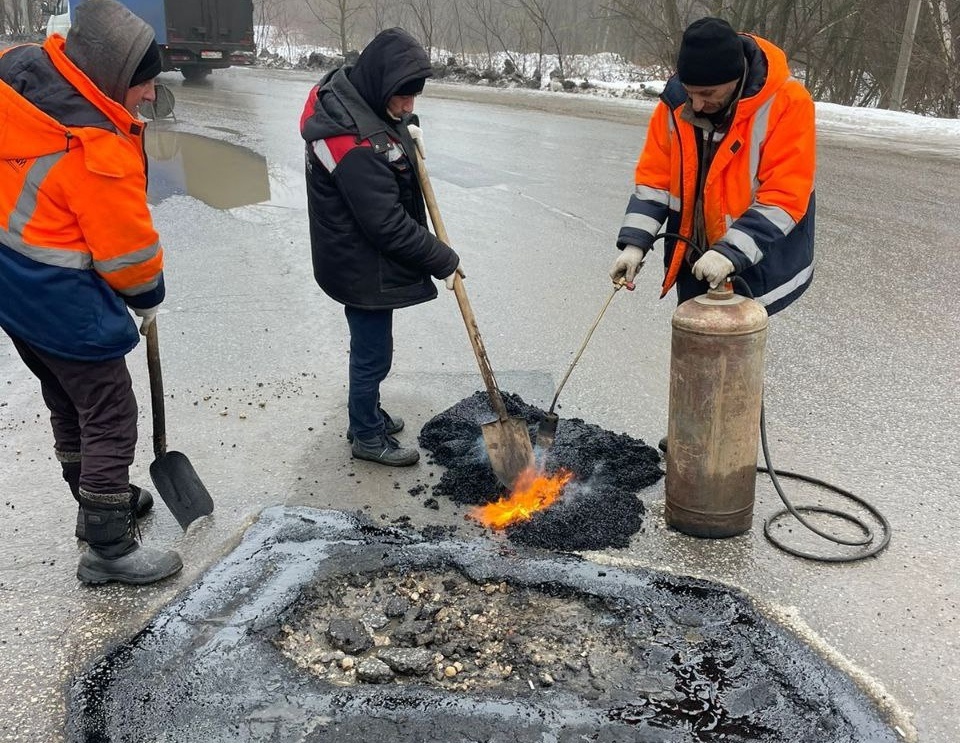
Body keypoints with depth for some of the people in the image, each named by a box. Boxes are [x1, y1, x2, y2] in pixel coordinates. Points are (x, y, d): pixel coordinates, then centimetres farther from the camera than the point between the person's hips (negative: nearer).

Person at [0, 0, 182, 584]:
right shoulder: (97, 148, -28)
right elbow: (127, 249, -18)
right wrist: (149, 298, 1)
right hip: (58, 299, -9)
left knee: (69, 403, 24)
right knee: (111, 419, 4)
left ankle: (102, 498, 43)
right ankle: (109, 549, 15)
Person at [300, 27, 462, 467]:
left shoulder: (350, 95, -2)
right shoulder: (356, 145, -30)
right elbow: (389, 226, -27)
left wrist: (405, 132, 2)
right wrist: (443, 261, -16)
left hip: (363, 259, 10)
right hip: (363, 268, -9)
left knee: (370, 347, 24)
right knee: (373, 353, 6)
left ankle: (367, 413, 42)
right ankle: (367, 436, 25)